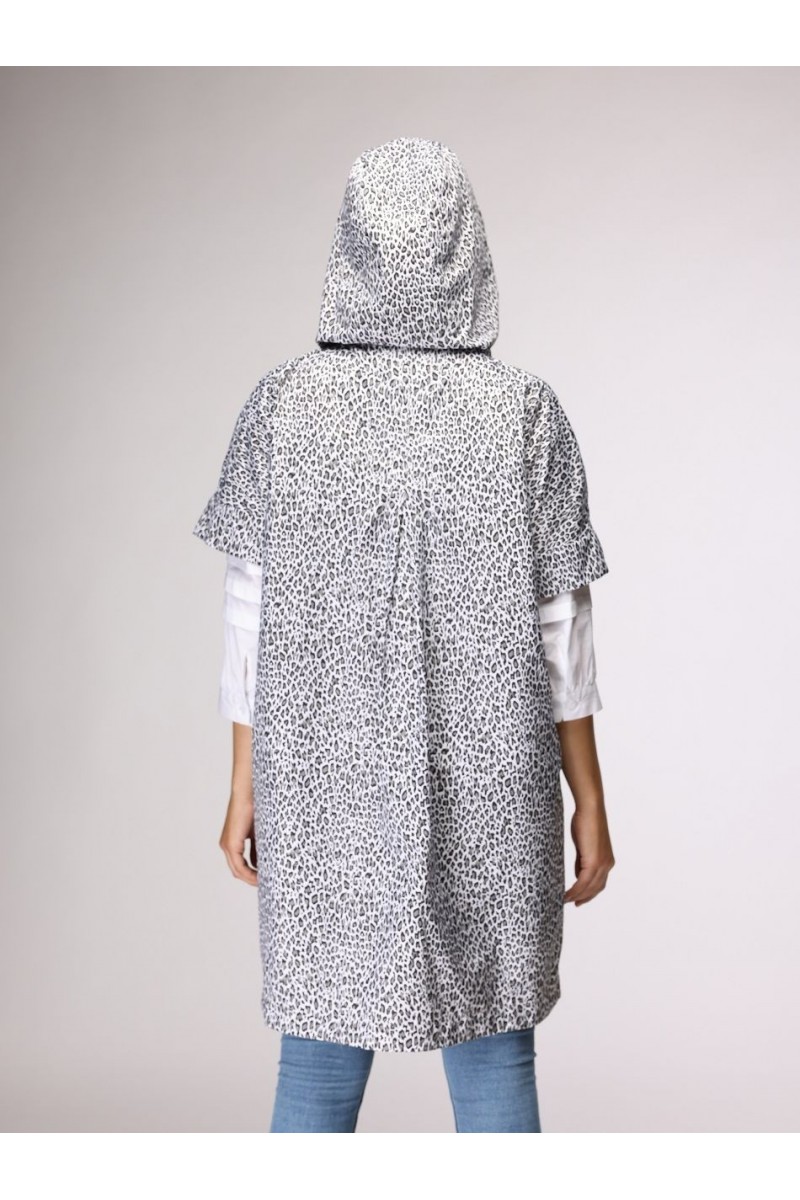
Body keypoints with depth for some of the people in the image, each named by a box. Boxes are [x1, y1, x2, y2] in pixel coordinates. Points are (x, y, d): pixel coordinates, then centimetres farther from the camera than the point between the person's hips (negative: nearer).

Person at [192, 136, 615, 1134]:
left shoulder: (283, 403, -7)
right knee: (493, 1061, 13)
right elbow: (558, 632, -6)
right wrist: (588, 800, 4)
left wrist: (244, 787, 7)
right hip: (487, 795, -1)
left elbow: (251, 613, -3)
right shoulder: (524, 412, -9)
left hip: (325, 790, 1)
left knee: (318, 1065, 13)